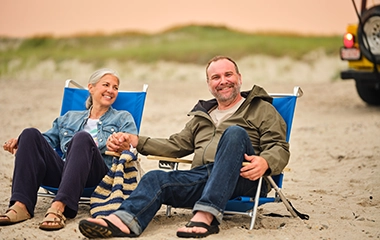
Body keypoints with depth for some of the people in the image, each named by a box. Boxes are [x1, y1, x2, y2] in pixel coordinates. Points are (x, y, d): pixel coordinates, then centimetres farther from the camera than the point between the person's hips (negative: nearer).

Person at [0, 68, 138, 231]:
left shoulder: (123, 118, 23)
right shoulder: (70, 118, 32)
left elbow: (131, 149, 5)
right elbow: (48, 139, 26)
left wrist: (121, 147, -21)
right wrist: (19, 143, 5)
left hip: (96, 175, -3)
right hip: (61, 173, 4)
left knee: (82, 137, -33)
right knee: (31, 134, -18)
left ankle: (59, 207, -48)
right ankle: (22, 205, -32)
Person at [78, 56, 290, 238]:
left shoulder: (262, 109, 16)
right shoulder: (201, 116, 32)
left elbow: (280, 148, 3)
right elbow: (176, 145, 27)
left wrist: (265, 162, -22)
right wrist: (136, 141, 13)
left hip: (242, 178, -5)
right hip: (202, 177, 5)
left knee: (235, 132, -32)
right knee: (156, 178, -21)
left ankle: (207, 215, -45)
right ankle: (125, 221, -53)